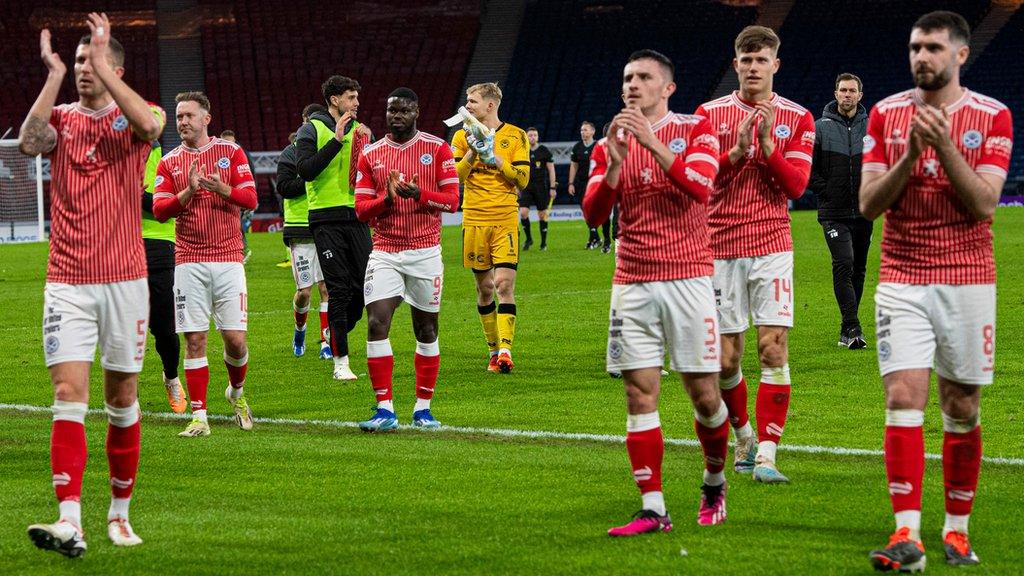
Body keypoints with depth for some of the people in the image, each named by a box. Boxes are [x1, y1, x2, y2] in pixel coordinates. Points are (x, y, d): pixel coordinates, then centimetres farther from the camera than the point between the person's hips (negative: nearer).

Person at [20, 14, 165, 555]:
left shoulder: (132, 118, 3)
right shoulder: (61, 118, 8)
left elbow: (151, 124, -22)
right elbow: (29, 142, -15)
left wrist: (103, 67, -22)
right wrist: (54, 75, -16)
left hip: (124, 279, 0)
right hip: (67, 282, 0)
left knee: (122, 400, 8)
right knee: (68, 396, -12)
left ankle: (119, 514, 22)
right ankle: (70, 522, -21)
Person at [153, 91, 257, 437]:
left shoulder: (231, 152, 6)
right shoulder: (170, 162, 9)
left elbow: (251, 199, -1)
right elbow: (159, 210, 1)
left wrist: (223, 189, -19)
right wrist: (188, 191, -15)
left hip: (228, 259, -1)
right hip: (189, 262, 1)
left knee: (235, 338, -3)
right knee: (194, 340, -4)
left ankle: (236, 393, 26)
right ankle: (199, 417, 0)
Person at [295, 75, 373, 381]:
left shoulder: (360, 130, 15)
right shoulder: (311, 130, 1)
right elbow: (305, 170, -14)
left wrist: (367, 145, -4)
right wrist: (337, 141, -17)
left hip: (356, 217, 5)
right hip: (327, 220, -5)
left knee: (364, 285, 0)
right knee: (339, 289, -6)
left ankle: (337, 337, 24)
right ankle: (340, 361, -1)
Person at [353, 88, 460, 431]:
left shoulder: (437, 149, 2)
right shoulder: (371, 155, 7)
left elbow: (452, 200, -2)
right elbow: (361, 209, 5)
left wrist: (419, 194, -19)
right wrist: (387, 199, -14)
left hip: (425, 252, -1)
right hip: (385, 252, 1)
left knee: (426, 330, 4)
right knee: (376, 325, -13)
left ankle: (422, 408, 16)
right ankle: (385, 410, -10)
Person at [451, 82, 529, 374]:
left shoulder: (515, 136, 4)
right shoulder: (463, 136, 8)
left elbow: (522, 178, -2)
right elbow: (452, 177, 0)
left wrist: (494, 157, -10)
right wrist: (472, 152, -13)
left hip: (505, 220, -2)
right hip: (474, 219, 2)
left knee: (504, 284, -13)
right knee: (484, 288, 6)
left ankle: (505, 349, -17)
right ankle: (493, 350, 16)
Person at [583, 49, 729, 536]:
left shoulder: (695, 129, 3)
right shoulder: (611, 144, 11)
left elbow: (700, 187, -15)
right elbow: (594, 215, 1)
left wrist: (652, 142, -19)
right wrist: (615, 162, -13)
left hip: (687, 279, -3)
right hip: (632, 283, 3)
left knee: (703, 393, -2)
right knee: (639, 393, -4)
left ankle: (714, 483, 24)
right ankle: (652, 510, -2)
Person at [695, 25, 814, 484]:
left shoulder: (796, 118, 4)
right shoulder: (710, 114, 5)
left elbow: (796, 185, -4)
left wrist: (766, 144, -16)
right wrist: (736, 151, -16)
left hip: (771, 246, -1)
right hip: (721, 249, 1)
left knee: (774, 348, -11)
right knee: (725, 360, 2)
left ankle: (765, 455, -10)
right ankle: (744, 435, 27)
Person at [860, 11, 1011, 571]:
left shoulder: (992, 116, 0)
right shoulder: (886, 114, 6)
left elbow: (984, 204, -9)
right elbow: (868, 204, 0)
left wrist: (944, 146, -19)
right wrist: (910, 155, -14)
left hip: (967, 279, 0)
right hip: (902, 278, 1)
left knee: (962, 408, 4)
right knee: (903, 399, -12)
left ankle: (957, 528, 16)